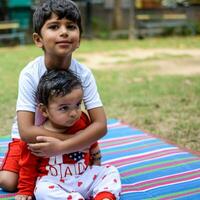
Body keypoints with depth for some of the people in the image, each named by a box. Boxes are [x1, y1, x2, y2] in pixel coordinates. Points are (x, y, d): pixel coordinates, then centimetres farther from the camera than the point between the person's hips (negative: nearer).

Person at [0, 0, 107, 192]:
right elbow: (26, 131, -33)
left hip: (67, 136, 2)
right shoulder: (30, 74, -28)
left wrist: (61, 147, -40)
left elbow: (100, 125, -27)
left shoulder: (83, 74, -23)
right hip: (30, 138, -2)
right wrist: (79, 140, -37)